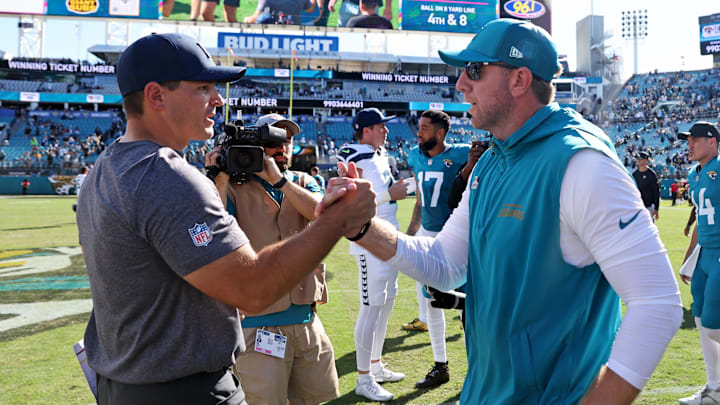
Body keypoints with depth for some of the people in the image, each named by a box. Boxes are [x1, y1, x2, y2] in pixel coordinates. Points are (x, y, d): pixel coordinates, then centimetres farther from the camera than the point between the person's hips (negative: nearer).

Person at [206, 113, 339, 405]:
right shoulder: (236, 187, -3)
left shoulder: (303, 182, 10)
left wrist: (279, 179, -17)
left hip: (307, 319, 5)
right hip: (259, 324, -5)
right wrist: (221, 180, -23)